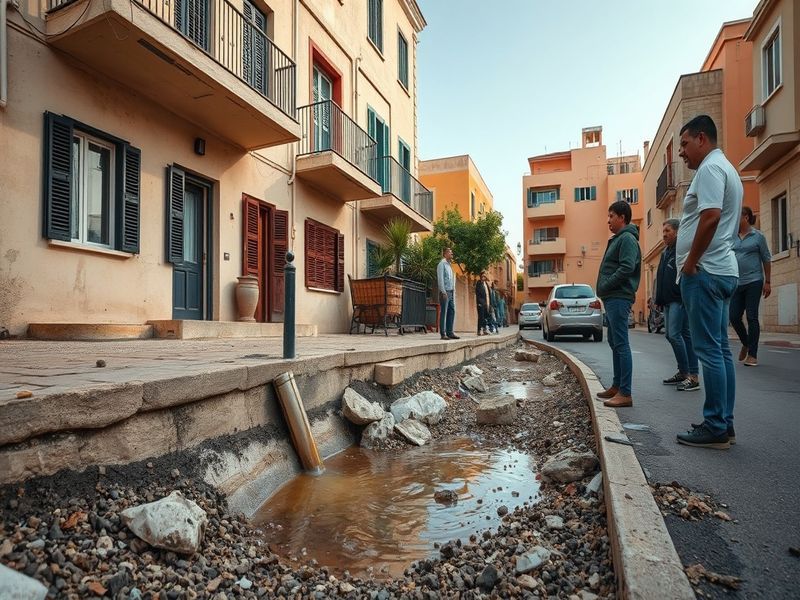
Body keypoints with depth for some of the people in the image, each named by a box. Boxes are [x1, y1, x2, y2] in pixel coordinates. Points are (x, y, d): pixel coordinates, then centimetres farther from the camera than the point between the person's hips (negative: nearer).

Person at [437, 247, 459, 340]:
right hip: (445, 292, -8)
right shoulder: (442, 264, -5)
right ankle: (443, 334, -5)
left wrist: (453, 291, 14)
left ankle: (449, 332, 10)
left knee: (452, 312, 6)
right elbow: (440, 278, -13)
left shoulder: (449, 265, 21)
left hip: (451, 292, 8)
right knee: (444, 313, -7)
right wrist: (443, 292, -18)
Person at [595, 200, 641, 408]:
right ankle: (617, 386, 24)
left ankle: (625, 394, -7)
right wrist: (604, 291, 12)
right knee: (614, 342, 14)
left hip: (619, 298, -11)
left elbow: (627, 268, -21)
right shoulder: (617, 239, 21)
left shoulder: (627, 238, -9)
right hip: (612, 298, 11)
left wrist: (605, 286, -15)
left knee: (621, 344, -10)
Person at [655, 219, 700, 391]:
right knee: (671, 335, 11)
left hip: (680, 300, -9)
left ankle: (693, 376, -8)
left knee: (674, 334, -15)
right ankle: (684, 372, 20)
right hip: (669, 301, 9)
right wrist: (659, 299, 20)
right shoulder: (666, 252, 20)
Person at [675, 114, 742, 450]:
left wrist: (690, 262, -15)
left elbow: (710, 217, -22)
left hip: (705, 271, -10)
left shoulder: (710, 168, -8)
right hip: (723, 270, 10)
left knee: (709, 350, -8)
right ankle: (724, 423, 17)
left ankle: (715, 428, -2)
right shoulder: (726, 169, 23)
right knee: (720, 349, 10)